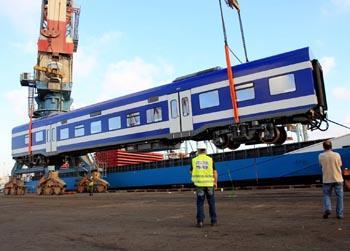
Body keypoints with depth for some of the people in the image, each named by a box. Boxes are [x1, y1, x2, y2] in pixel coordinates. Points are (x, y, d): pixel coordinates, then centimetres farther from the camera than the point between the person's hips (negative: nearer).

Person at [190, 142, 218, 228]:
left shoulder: (194, 160, -1)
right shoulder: (210, 160, -4)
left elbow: (192, 172, 7)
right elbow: (215, 173, -3)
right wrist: (216, 183, 8)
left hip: (199, 184, 1)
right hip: (209, 184, 0)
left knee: (200, 203, 7)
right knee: (211, 202, 13)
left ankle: (200, 221, -3)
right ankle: (213, 220, 18)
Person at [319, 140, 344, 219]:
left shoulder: (321, 156, -4)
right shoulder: (337, 155, -6)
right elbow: (340, 165, 5)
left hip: (327, 179, 0)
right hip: (337, 178, 0)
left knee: (326, 195, 13)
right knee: (339, 196, 10)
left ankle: (327, 208, -8)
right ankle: (340, 214, 12)